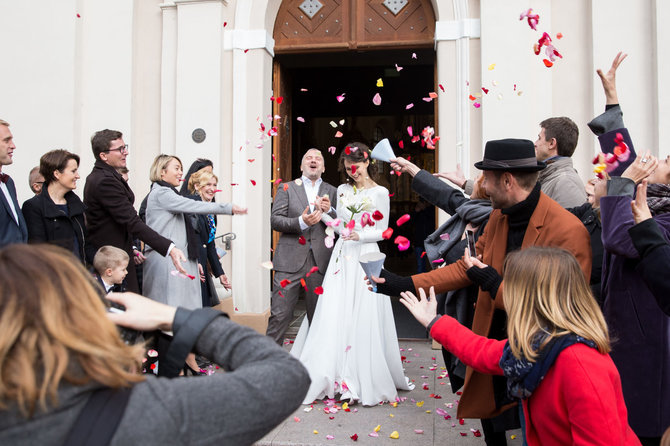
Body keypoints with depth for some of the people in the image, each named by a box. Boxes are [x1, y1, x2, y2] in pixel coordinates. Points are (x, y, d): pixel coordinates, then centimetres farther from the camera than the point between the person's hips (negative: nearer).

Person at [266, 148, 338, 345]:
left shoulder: (332, 192, 14)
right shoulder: (286, 188, 9)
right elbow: (275, 220, 0)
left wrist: (329, 210, -9)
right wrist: (301, 222, -16)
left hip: (320, 261, 2)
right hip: (290, 260, -2)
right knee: (279, 315, -4)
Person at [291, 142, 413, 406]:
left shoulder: (380, 193, 0)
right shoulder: (342, 190, 13)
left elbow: (382, 231, -1)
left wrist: (360, 235, -17)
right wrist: (325, 215, -1)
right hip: (343, 256, 4)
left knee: (364, 319, -4)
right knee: (334, 316, 0)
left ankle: (366, 381, 8)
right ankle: (335, 375, 11)